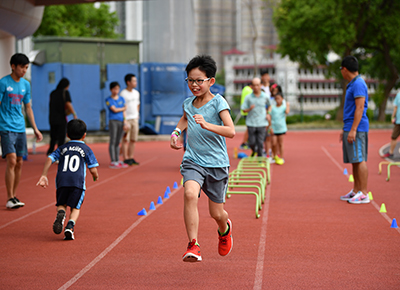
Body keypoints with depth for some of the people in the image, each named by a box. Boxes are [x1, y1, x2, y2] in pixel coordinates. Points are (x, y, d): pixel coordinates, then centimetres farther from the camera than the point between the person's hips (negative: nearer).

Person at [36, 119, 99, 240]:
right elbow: (93, 170, 8)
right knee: (75, 207, 7)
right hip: (78, 181, -2)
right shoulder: (86, 149, 15)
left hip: (62, 181, 2)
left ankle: (60, 213, -17)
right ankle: (70, 226, -21)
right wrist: (96, 176, 30)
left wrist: (43, 176, 6)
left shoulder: (62, 148, 22)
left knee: (61, 204, 18)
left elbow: (49, 159, 8)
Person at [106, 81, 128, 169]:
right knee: (113, 141, -6)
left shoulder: (121, 99, 14)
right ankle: (112, 162, -6)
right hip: (113, 121, -5)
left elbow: (123, 111, 11)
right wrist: (123, 108, 5)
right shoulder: (108, 100, -1)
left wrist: (125, 121, 3)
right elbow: (115, 110, -9)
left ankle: (117, 161, 13)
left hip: (121, 121, 5)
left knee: (118, 142, 9)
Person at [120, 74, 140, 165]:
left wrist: (137, 115, 13)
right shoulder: (123, 94, -10)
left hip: (135, 119, 7)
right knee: (126, 140, -4)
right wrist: (124, 121, -15)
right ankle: (125, 159, 0)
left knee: (133, 140, 8)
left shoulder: (136, 93, 11)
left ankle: (131, 158, 15)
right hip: (126, 119, -7)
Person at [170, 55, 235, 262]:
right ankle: (193, 245, -26)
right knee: (190, 194, -28)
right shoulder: (188, 103, 6)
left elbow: (230, 131, -24)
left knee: (216, 213, 8)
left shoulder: (218, 102, -10)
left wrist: (207, 125, -36)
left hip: (217, 163, -2)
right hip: (193, 161, 3)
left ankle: (225, 230, 46)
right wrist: (176, 132, 17)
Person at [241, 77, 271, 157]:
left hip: (261, 124, 0)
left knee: (260, 143, -3)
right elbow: (244, 109, 1)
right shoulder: (248, 97, -3)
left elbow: (269, 106, 18)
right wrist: (250, 109, -19)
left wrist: (268, 114, 4)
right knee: (252, 143, 4)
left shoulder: (265, 97, 0)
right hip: (251, 123, 0)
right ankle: (254, 151, 36)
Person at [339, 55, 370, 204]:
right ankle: (356, 191, 18)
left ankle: (363, 194, -8)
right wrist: (345, 130, 27)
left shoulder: (358, 84, -13)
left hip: (357, 130, -10)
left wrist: (353, 130, -22)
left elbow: (360, 108, -19)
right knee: (354, 161, 12)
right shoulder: (352, 84, 18)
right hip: (350, 129, 10)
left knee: (359, 160, -9)